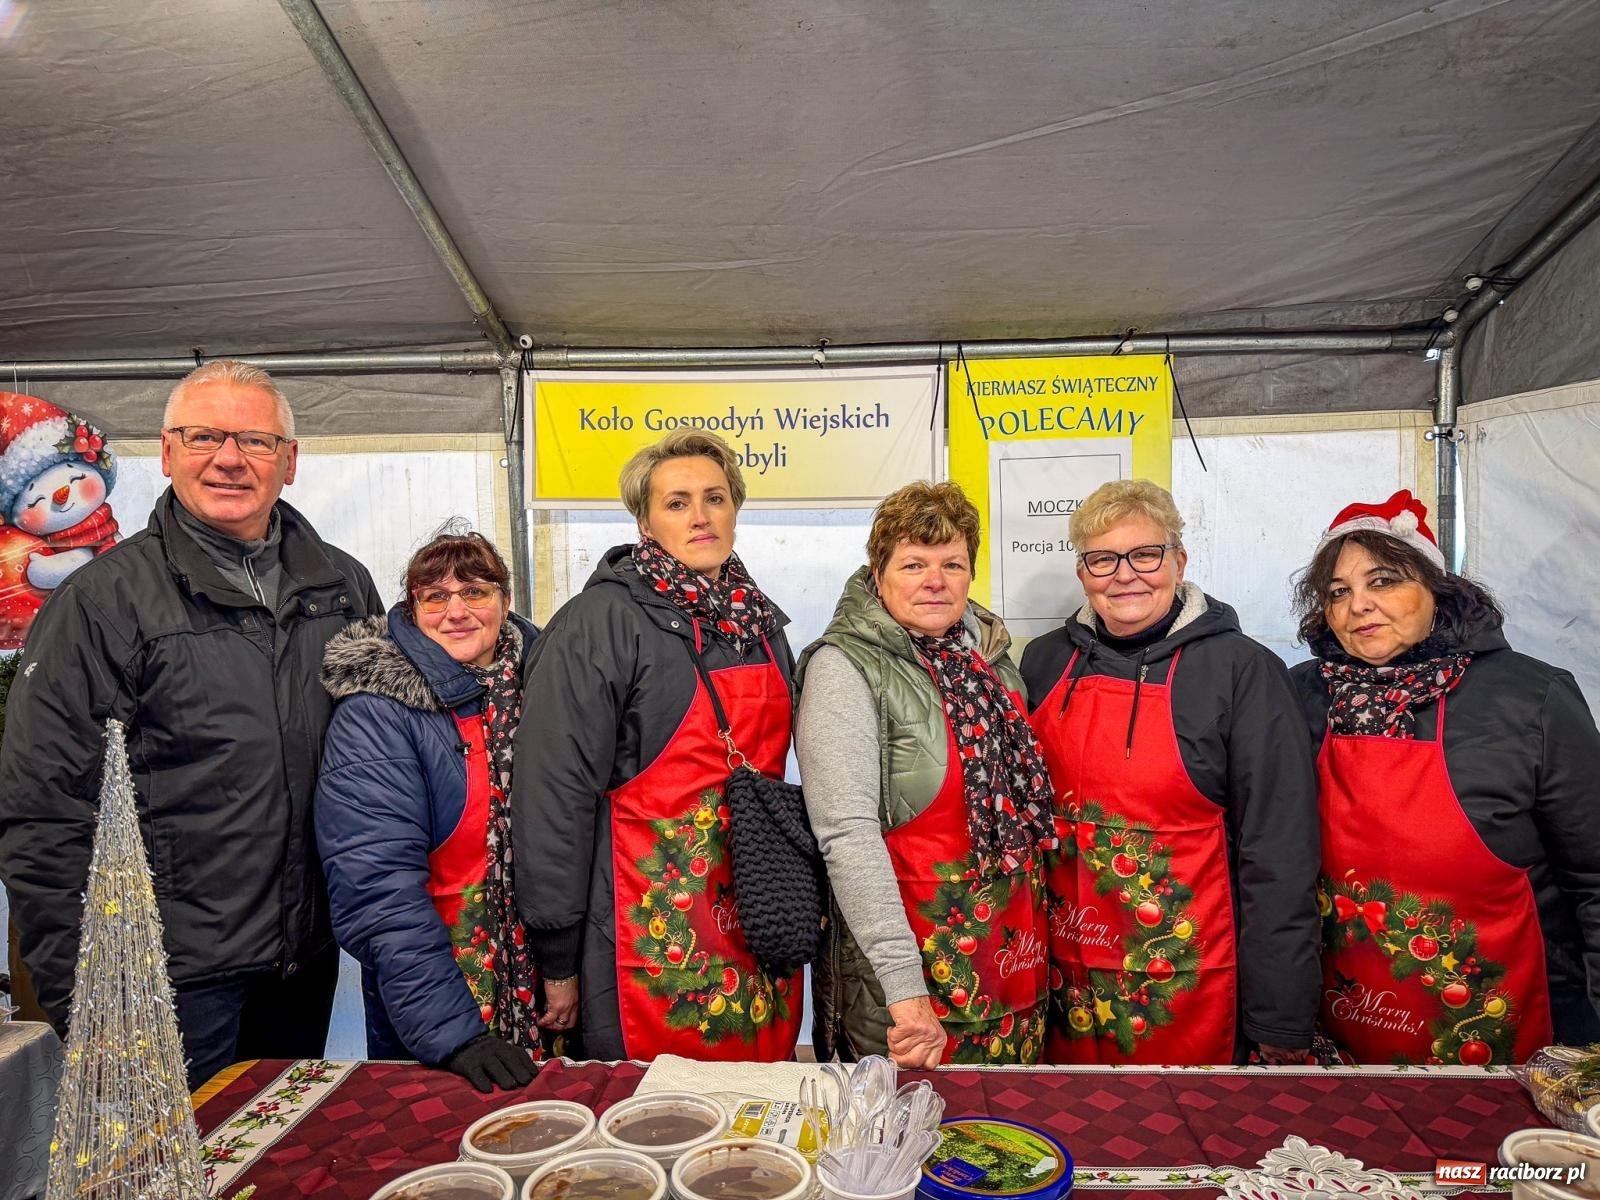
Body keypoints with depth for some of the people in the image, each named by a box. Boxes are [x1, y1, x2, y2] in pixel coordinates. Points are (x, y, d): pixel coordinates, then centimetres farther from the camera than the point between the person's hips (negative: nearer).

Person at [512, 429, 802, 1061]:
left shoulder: (759, 621, 9)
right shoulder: (602, 620, -13)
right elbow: (553, 790, -15)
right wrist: (558, 960, -12)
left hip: (758, 935, 6)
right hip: (654, 939, -6)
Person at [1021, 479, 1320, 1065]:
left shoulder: (1242, 670, -9)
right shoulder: (1046, 662, 3)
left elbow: (1279, 852, -10)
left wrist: (1281, 1022, -10)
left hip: (1185, 980, -3)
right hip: (1064, 979, 4)